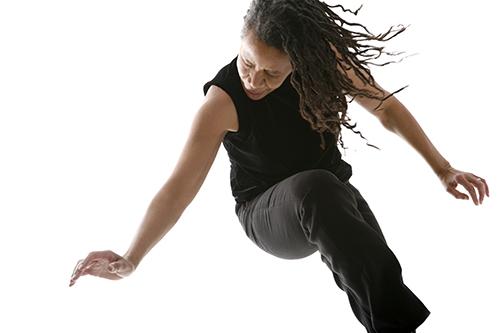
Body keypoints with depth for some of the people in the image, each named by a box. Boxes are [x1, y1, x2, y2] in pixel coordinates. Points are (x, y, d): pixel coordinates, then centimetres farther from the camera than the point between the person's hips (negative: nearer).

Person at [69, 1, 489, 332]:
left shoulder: (325, 58, -13)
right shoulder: (224, 99, -22)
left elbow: (387, 108, 1)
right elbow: (180, 186, -26)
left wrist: (443, 169, -2)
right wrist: (129, 261, -36)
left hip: (329, 199, 3)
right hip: (268, 214, -3)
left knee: (372, 265, -34)